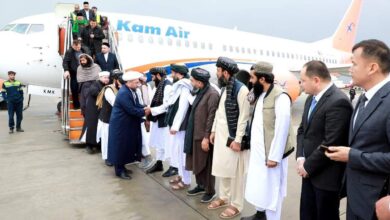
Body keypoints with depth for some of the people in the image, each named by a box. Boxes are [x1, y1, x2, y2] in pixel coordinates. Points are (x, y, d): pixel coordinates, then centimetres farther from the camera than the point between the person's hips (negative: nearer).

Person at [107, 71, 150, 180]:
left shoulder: (131, 90, 6)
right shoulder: (123, 93, -25)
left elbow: (136, 105, 9)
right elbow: (131, 110, -27)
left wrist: (144, 108, -10)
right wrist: (144, 112, -16)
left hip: (128, 124, 10)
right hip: (120, 125, -10)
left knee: (126, 146, 17)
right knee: (120, 146, 1)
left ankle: (122, 167, 29)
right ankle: (119, 170, 13)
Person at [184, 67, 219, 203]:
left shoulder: (212, 94, -18)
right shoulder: (200, 92, 10)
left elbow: (211, 117, -20)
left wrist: (206, 137, -19)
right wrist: (192, 134, 16)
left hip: (204, 136, -9)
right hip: (196, 134, 9)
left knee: (207, 165, 5)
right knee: (197, 162, 18)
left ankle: (210, 191, 21)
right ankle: (201, 186, 35)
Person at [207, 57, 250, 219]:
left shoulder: (241, 89, -16)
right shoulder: (224, 88, 11)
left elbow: (244, 117, -18)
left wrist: (238, 140, -18)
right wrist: (213, 131, 16)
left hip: (232, 138, -8)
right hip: (221, 136, 8)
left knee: (235, 172, 4)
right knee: (222, 168, 17)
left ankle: (236, 204, 19)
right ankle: (224, 197, 34)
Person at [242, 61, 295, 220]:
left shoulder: (280, 97, -19)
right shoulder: (261, 95, 8)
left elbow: (281, 129, -21)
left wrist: (274, 156, -19)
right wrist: (253, 146, 11)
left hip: (271, 154, -9)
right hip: (258, 151, 9)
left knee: (271, 189, 7)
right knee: (258, 185, 22)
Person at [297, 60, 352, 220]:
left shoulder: (338, 102, -22)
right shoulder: (311, 98, 7)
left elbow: (331, 143, -25)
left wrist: (308, 166, -14)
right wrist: (300, 158, -3)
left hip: (326, 175, -8)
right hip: (309, 171, 8)